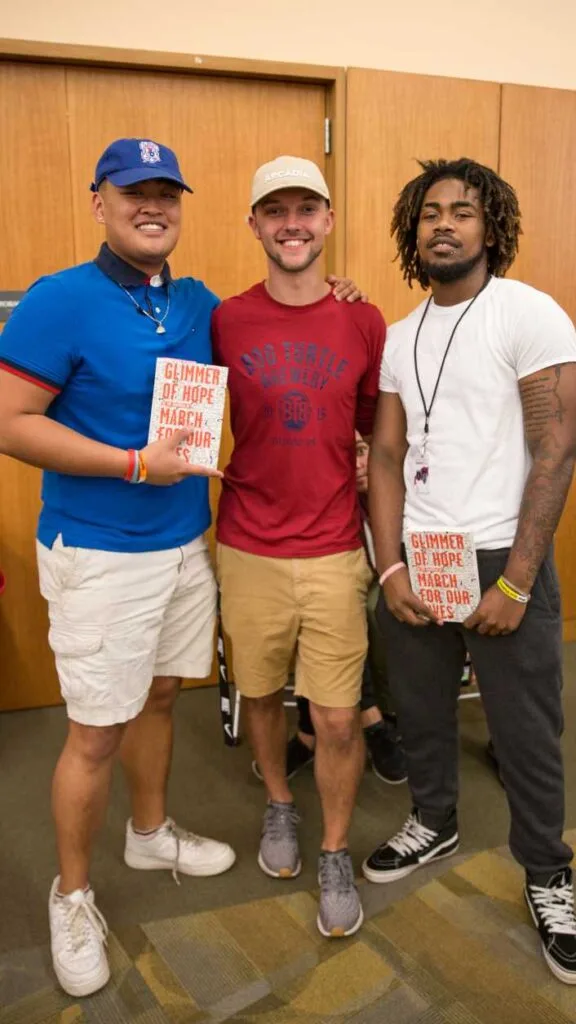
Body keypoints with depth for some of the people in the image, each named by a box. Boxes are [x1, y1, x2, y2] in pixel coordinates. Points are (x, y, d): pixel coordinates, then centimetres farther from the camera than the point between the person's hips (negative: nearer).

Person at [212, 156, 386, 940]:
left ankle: (336, 854, 30)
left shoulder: (365, 322, 0)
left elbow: (374, 432, 9)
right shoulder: (225, 321, -2)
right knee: (261, 693, 16)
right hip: (248, 551, 1)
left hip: (336, 552, 0)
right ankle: (279, 806, 46)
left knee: (339, 719, 4)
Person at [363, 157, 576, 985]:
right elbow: (386, 456, 7)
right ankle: (434, 823, 43)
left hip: (501, 558, -4)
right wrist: (390, 567, -4)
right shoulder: (399, 338, 9)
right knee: (419, 709, 17)